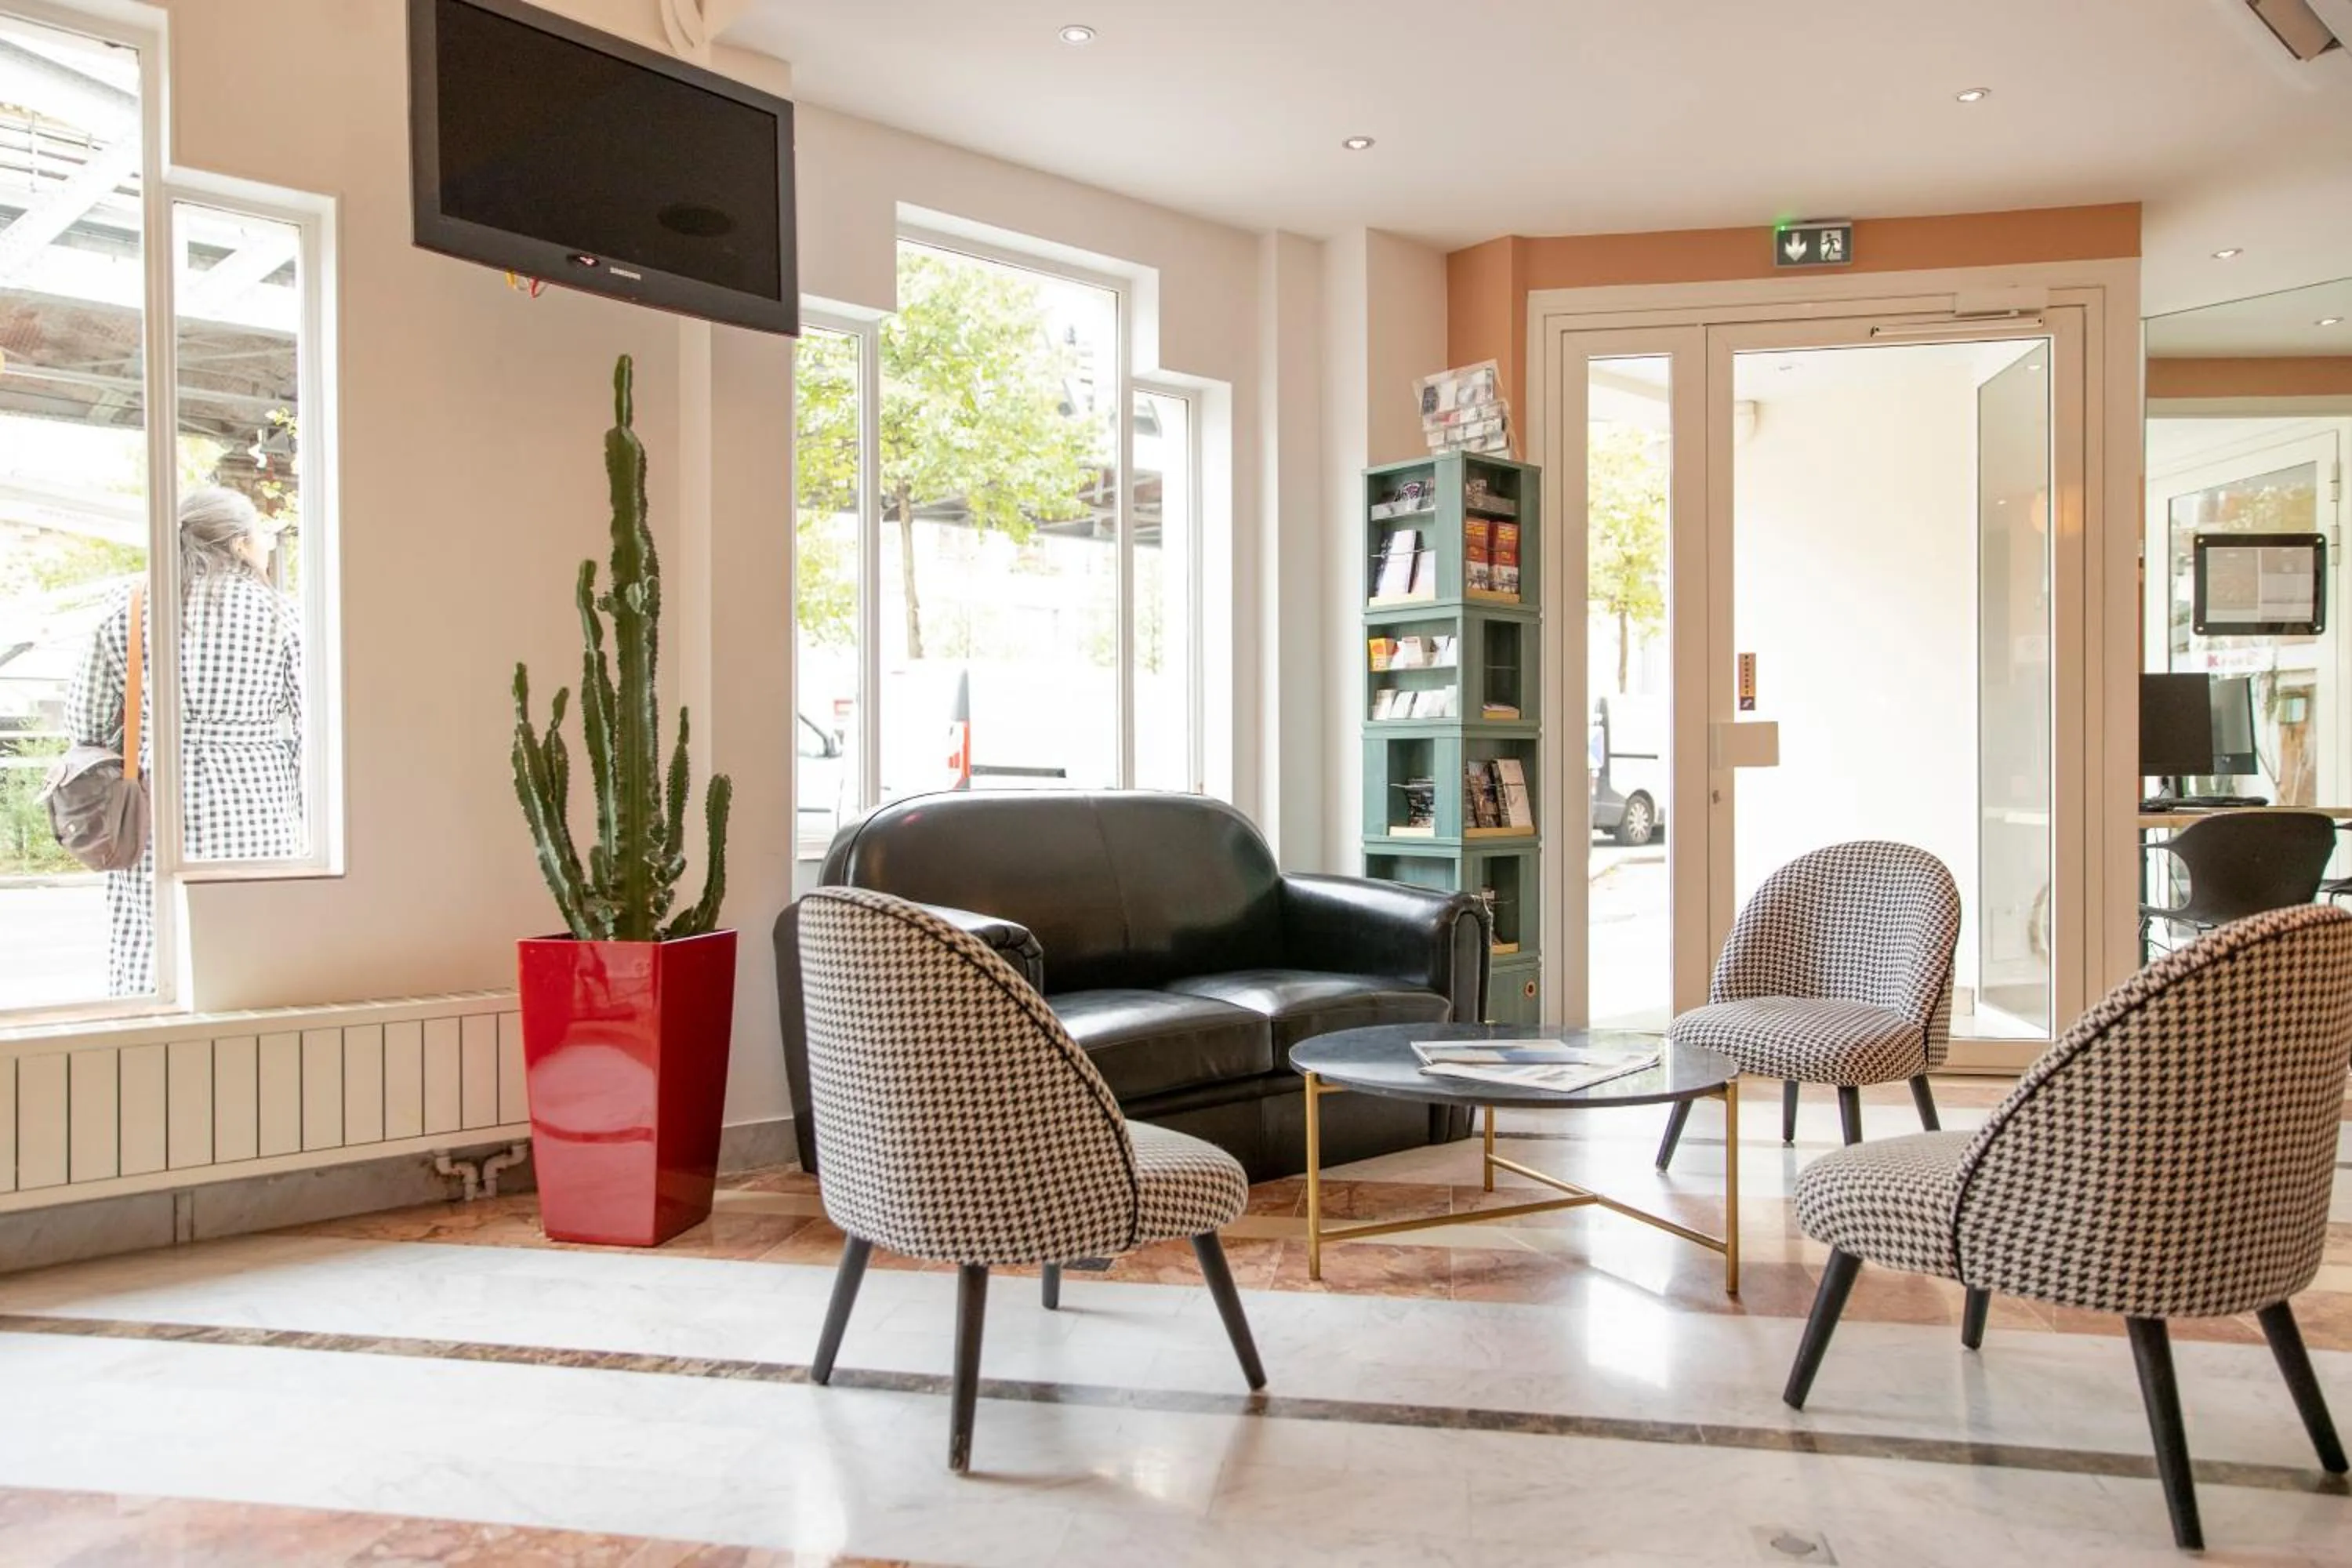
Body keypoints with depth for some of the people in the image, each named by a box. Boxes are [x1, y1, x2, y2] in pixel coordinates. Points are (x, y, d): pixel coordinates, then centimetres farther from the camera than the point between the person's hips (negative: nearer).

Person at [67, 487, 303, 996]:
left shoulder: (127, 611, 3)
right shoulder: (279, 613, -1)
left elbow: (88, 723, 7)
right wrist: (306, 813, 10)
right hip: (254, 815, -1)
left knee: (145, 970, 7)